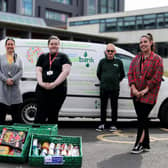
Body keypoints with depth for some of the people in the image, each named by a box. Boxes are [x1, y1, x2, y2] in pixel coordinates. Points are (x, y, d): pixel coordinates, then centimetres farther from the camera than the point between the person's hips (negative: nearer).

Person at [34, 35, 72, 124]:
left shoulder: (63, 57, 8)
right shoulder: (43, 57, 17)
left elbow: (66, 71, -5)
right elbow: (38, 71, 10)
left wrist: (54, 84, -16)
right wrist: (41, 83, -11)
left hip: (58, 90, -2)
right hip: (42, 89, 2)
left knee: (53, 115, 3)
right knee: (40, 114, -6)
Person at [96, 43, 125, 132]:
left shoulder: (118, 62, 5)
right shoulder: (102, 61, 7)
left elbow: (122, 74, 15)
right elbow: (98, 73, 17)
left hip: (115, 89, -1)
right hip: (103, 88, 1)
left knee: (114, 107, 4)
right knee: (103, 107, 7)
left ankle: (113, 125, 13)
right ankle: (102, 124, 18)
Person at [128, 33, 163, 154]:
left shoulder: (157, 59, -4)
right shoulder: (137, 58, 13)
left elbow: (157, 77, -11)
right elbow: (130, 73, 6)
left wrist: (145, 90, -15)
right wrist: (133, 88, -7)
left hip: (149, 94, -6)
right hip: (136, 94, 6)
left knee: (142, 118, -9)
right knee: (142, 118, 10)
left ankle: (139, 144, -3)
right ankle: (146, 144, 20)